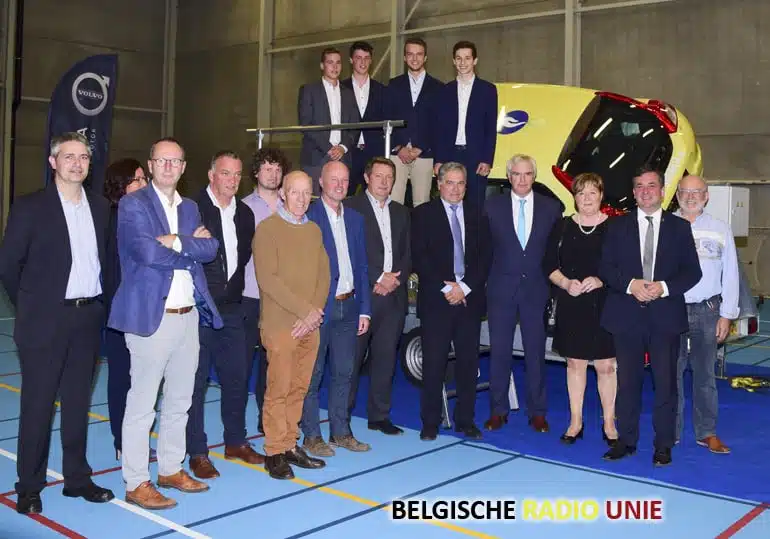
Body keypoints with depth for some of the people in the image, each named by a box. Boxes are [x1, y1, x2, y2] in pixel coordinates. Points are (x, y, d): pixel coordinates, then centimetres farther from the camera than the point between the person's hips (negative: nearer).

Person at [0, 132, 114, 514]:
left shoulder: (100, 207, 7)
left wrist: (98, 300, 7)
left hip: (88, 317, 4)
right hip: (45, 320, -4)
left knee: (78, 402, 13)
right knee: (37, 404, 4)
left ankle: (77, 478, 24)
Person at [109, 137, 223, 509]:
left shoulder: (190, 208, 15)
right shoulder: (133, 204, -5)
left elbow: (210, 248, 1)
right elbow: (146, 250, -19)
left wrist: (176, 242, -15)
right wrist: (191, 248, -6)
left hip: (189, 315, 7)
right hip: (151, 316, -7)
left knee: (179, 401, 15)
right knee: (141, 404, -1)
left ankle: (171, 469, 28)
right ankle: (136, 483, 9)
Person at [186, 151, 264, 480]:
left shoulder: (244, 213, 11)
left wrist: (233, 286, 12)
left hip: (231, 307, 6)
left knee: (238, 375, 11)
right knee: (196, 380, 2)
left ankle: (236, 441, 26)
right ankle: (197, 453, 11)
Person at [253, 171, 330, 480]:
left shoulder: (314, 230, 14)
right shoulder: (267, 229, -4)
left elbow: (323, 275, 11)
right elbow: (268, 279, -12)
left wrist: (315, 312, -5)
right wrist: (306, 310, -14)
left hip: (310, 325, 5)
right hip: (280, 324, -5)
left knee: (299, 388, 9)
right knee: (279, 389, -1)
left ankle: (290, 445, 19)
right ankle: (274, 452, 9)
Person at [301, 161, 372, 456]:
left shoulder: (355, 218, 12)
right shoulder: (307, 216, -6)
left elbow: (362, 266, 13)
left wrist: (364, 309, 9)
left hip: (348, 306, 6)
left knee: (344, 373, 12)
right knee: (312, 374, 3)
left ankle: (341, 431, 24)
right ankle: (311, 436, 14)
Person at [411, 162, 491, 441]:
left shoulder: (477, 215, 13)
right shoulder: (423, 214, 4)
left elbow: (484, 257, 6)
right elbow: (419, 257, -4)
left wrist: (465, 287, -7)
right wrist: (445, 287, -11)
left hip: (470, 298, 3)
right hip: (436, 300, -3)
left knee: (468, 362, 6)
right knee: (434, 363, -1)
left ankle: (466, 420, 16)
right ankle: (430, 423, 10)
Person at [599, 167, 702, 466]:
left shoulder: (680, 227, 7)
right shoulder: (618, 226, 8)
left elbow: (692, 271, 3)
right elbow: (605, 268, 3)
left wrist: (664, 287, -14)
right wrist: (630, 284, -14)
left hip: (665, 316, 0)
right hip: (627, 316, 1)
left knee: (666, 382, 2)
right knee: (627, 381, 7)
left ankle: (664, 444, 13)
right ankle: (626, 440, 18)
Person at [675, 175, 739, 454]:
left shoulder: (720, 229, 7)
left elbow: (730, 275, 7)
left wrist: (726, 315, 2)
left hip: (707, 311, 1)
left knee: (705, 373, 8)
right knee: (671, 372, 3)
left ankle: (707, 432, 18)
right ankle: (671, 431, 13)